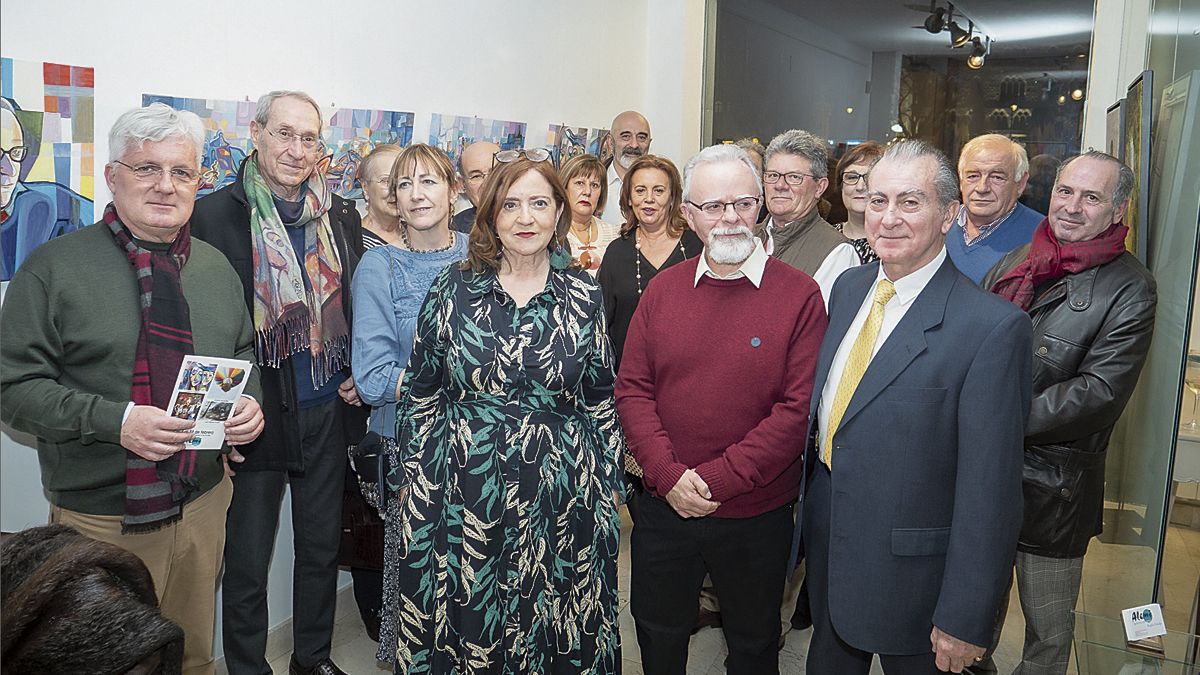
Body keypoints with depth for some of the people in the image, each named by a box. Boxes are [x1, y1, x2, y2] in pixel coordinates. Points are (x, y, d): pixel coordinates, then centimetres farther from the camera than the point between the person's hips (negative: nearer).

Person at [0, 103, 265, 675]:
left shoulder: (216, 268, 7)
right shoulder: (55, 268, -8)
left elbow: (245, 355, 17)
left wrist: (249, 403, -4)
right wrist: (114, 420, -23)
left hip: (202, 504, 4)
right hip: (100, 520, -4)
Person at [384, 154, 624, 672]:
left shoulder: (583, 295, 1)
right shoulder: (452, 289, -1)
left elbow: (601, 398, 5)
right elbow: (419, 392, 4)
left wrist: (609, 485, 4)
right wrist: (409, 480, 2)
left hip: (561, 498, 1)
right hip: (464, 490, 0)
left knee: (552, 625, 13)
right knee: (463, 624, 12)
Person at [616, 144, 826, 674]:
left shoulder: (800, 294, -10)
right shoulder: (663, 289, 1)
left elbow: (798, 407, -15)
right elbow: (632, 389, -1)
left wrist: (719, 479, -18)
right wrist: (669, 474, -14)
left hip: (756, 515, -2)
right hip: (663, 506, 3)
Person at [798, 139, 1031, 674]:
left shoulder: (992, 328, -22)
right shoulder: (848, 288, 1)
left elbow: (988, 488, -21)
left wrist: (964, 621, -18)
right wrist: (808, 503, 12)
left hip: (910, 570, -6)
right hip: (826, 545, 6)